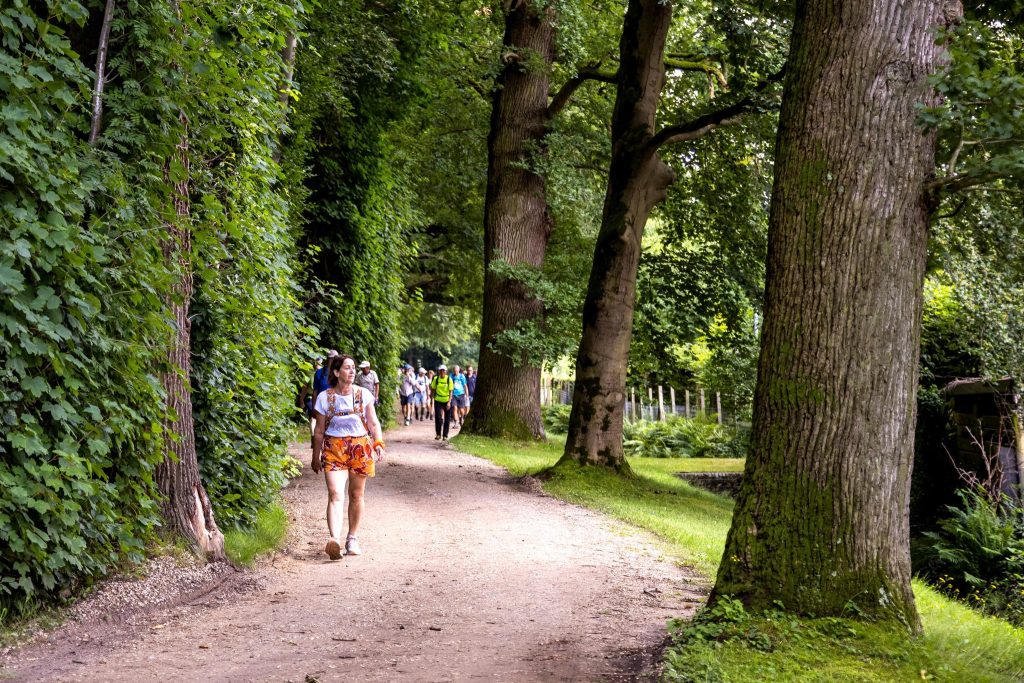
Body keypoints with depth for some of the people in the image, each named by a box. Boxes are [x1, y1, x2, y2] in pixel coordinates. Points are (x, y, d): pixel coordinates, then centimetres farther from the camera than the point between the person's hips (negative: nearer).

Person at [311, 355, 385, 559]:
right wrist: (316, 457, 9)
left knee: (356, 495, 9)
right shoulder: (325, 397, 0)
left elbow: (374, 424, 7)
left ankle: (352, 539, 22)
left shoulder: (363, 394, 3)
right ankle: (334, 539, -31)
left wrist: (378, 443, -9)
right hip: (334, 448, -2)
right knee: (335, 494, -17)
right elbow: (319, 430, 6)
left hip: (360, 447, 2)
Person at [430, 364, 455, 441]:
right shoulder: (436, 379, -2)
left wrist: (449, 402, -17)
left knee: (447, 419, 4)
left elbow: (450, 392, -9)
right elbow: (433, 390, 8)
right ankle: (438, 434, 7)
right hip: (438, 401, 1)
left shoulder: (449, 379, -7)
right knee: (438, 417, -9)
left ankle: (445, 435, 15)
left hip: (447, 401, -1)